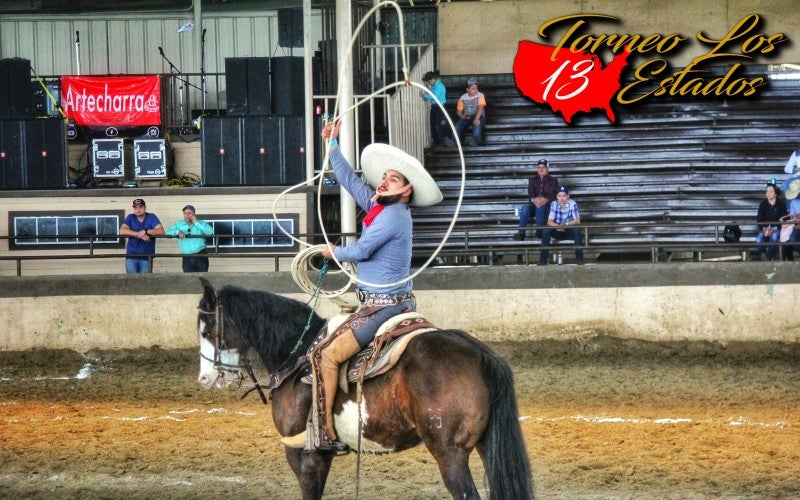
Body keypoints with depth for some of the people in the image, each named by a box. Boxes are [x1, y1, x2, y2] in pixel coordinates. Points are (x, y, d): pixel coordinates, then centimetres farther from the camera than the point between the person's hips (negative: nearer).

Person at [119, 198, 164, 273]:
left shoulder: (152, 217, 4)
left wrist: (145, 231, -23)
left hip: (146, 257, -1)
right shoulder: (130, 217, 6)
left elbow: (161, 231, -10)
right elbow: (122, 231, -11)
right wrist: (139, 235, -20)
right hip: (131, 256, 1)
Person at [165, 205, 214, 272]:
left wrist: (196, 223, -12)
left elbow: (210, 231, -12)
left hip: (201, 257, -1)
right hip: (187, 258, 1)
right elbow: (168, 232, 1)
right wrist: (178, 232, -17)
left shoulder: (200, 223, 6)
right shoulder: (179, 224, 11)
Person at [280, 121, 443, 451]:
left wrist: (335, 253, 1)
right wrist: (332, 146, 24)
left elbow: (361, 250, -19)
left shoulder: (394, 214, -17)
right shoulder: (378, 206, 10)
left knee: (326, 355, -17)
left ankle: (322, 433, -17)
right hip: (395, 302, 11)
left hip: (384, 307, -11)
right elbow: (351, 181, 22)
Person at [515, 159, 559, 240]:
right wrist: (534, 200, -25)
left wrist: (546, 200, -28)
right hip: (534, 203, 2)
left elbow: (553, 194, -4)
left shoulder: (553, 180, 15)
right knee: (525, 208, -33)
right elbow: (530, 193, 2)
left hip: (547, 205, -2)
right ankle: (521, 233, -37)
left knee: (541, 206, -40)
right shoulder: (532, 180, 21)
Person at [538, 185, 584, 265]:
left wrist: (566, 224, -35)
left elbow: (577, 221, -17)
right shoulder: (554, 204, -9)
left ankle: (579, 258, -28)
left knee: (577, 230, -33)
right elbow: (549, 221, -13)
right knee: (546, 230, -27)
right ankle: (543, 259, -26)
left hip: (570, 232, -1)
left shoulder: (572, 204, -14)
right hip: (557, 232, 1)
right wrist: (557, 226, -36)